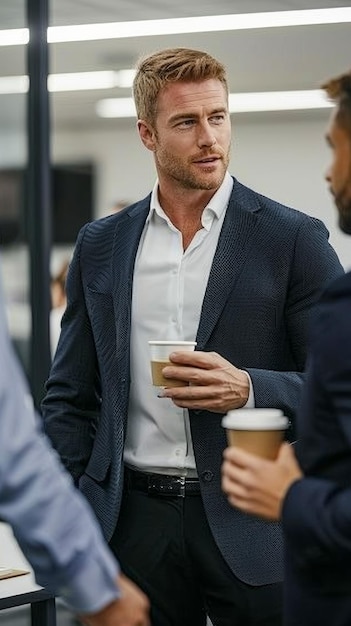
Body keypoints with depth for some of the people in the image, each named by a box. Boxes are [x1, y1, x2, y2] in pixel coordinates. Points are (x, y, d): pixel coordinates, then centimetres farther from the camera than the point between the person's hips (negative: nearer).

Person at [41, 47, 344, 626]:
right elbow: (69, 397, 13)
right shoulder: (101, 245, 9)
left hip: (251, 525, -2)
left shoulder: (293, 238, -1)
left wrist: (248, 389, -18)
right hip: (135, 523, 3)